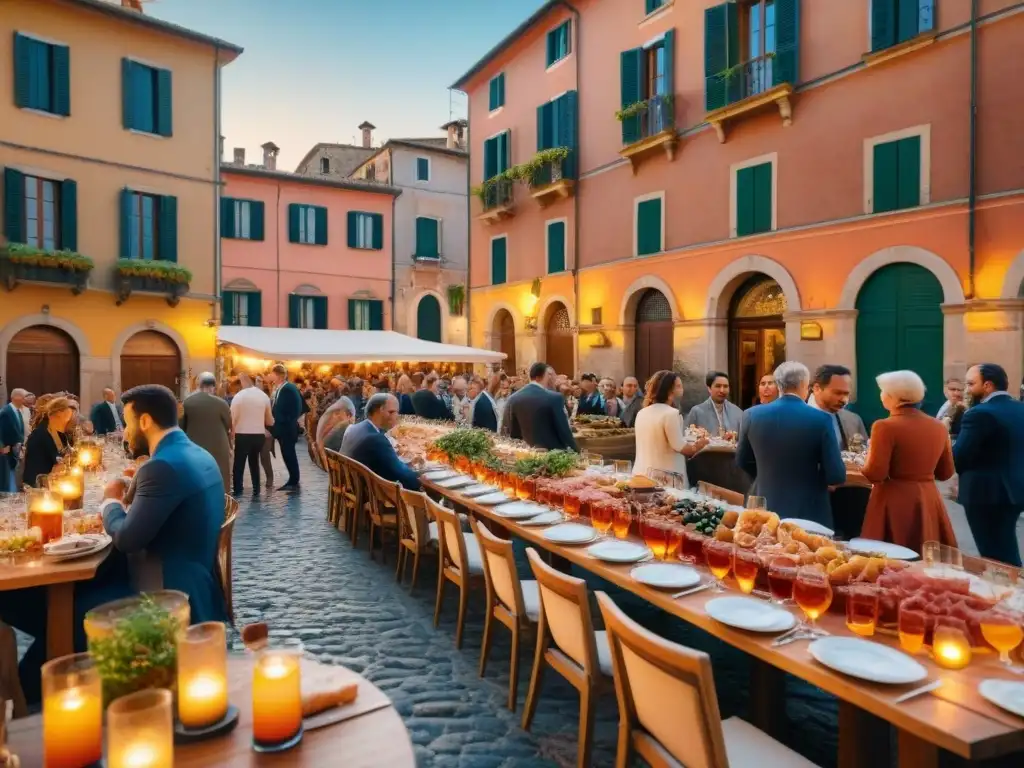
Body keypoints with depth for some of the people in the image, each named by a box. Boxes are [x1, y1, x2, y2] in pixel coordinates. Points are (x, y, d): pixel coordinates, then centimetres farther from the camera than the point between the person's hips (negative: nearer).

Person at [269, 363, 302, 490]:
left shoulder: (290, 389, -15)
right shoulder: (277, 388, 9)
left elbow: (296, 409, -17)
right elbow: (276, 408, 12)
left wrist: (290, 425, -17)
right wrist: (274, 426, 4)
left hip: (287, 428, -8)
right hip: (280, 428, 8)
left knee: (289, 454, -1)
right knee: (287, 454, 11)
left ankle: (294, 481, 7)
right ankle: (292, 480, 19)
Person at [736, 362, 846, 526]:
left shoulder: (753, 415, -5)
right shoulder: (820, 419, -13)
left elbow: (742, 461, 10)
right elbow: (837, 476, -11)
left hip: (767, 509, 3)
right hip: (809, 512, -2)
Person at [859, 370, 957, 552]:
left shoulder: (885, 426, -14)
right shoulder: (938, 427, 5)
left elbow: (875, 474, -17)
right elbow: (946, 473, 13)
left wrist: (866, 463, 2)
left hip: (895, 502, -6)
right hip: (929, 501, 6)